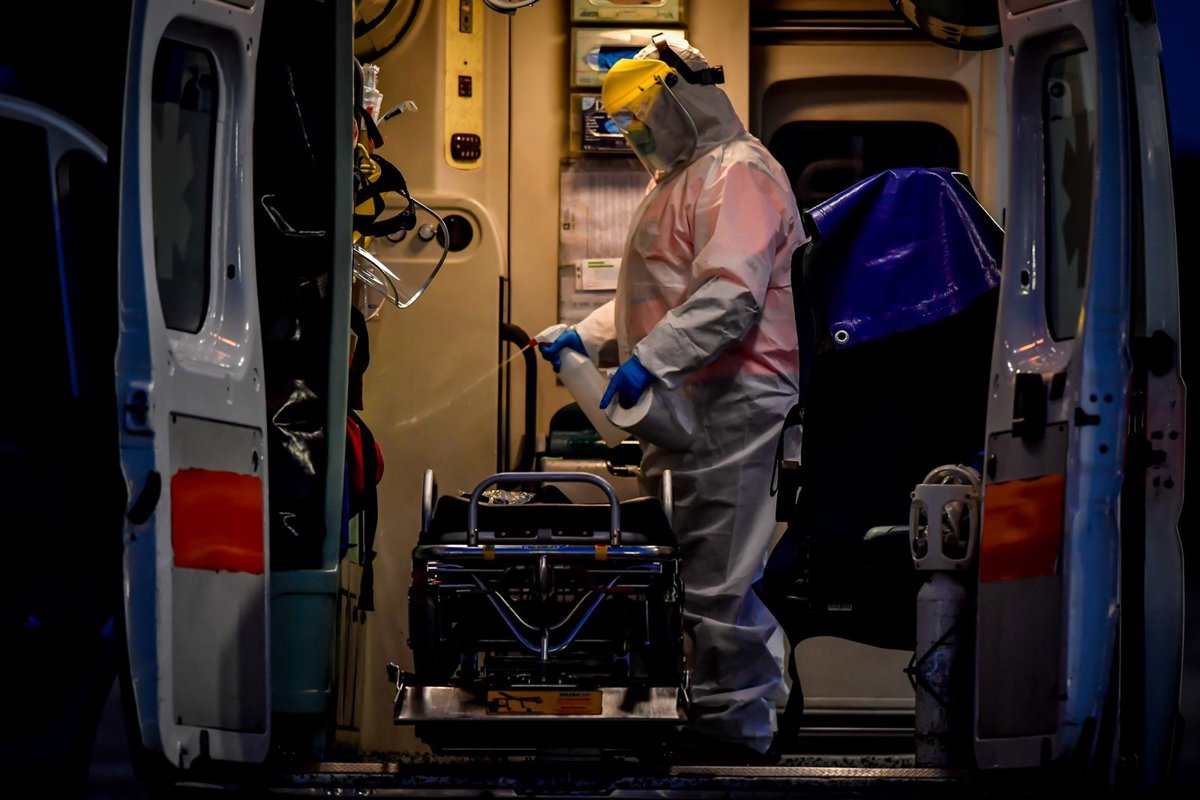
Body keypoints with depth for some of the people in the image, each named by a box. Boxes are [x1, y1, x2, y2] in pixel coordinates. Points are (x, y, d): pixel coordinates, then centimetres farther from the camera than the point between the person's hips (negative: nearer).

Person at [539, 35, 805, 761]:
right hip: (687, 402, 11)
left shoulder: (736, 173, -11)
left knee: (719, 573, -8)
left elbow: (731, 297, -23)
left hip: (730, 400, -11)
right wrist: (586, 335, 19)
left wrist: (651, 361, -30)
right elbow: (658, 292, 32)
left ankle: (733, 722, -3)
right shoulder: (683, 179, 25)